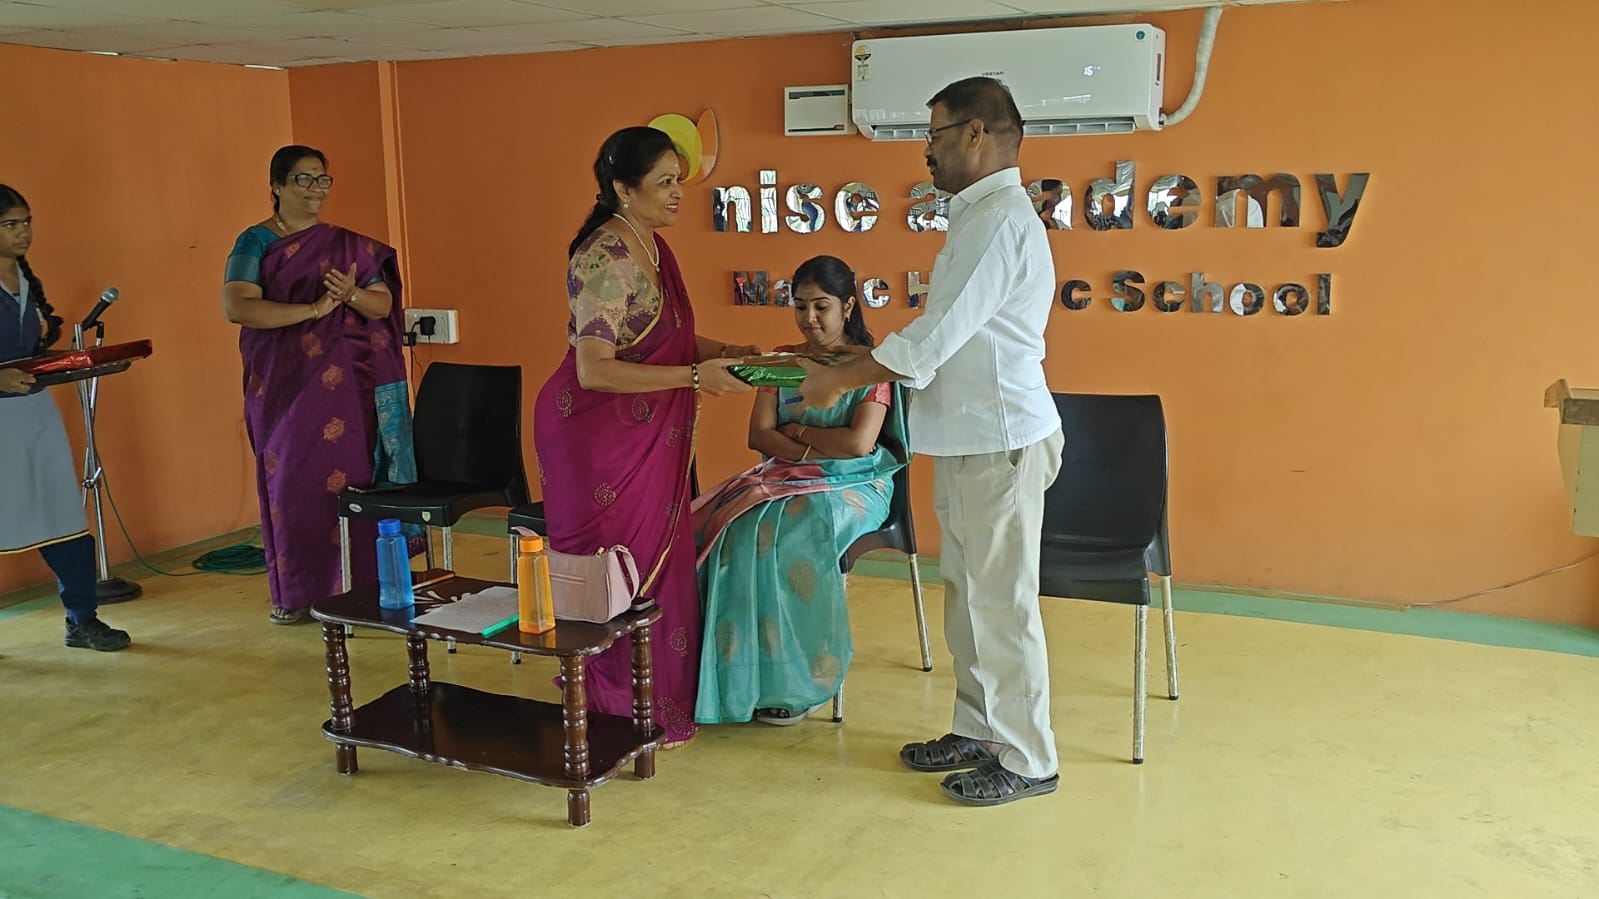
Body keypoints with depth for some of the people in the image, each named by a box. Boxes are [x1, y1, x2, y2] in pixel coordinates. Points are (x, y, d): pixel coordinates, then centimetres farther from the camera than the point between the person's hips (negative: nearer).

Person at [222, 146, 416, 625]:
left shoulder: (347, 244, 9)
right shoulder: (255, 242, 1)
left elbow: (384, 303, 5)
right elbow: (236, 307, -13)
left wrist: (352, 296, -17)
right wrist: (313, 308, -19)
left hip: (342, 383, 2)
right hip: (283, 384, -1)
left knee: (345, 475, -1)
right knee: (289, 480, 1)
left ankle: (349, 588, 7)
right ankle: (294, 592, 13)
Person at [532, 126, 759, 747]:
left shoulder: (651, 245, 9)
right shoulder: (605, 258, -20)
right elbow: (594, 370, -25)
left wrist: (723, 352, 5)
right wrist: (695, 377, -24)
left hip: (648, 439, 9)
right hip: (599, 438, -9)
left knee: (658, 562, 13)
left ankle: (655, 697, 26)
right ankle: (620, 710, 15)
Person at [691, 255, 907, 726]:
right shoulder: (781, 361, 12)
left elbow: (859, 443, -14)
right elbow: (758, 435, 2)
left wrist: (796, 430, -5)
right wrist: (817, 450, -13)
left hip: (853, 485, -5)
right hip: (785, 478, 5)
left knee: (784, 535, -33)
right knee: (734, 529, -25)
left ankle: (791, 682, -21)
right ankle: (742, 674, -20)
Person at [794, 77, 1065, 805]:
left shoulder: (1000, 219, -17)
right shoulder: (980, 214, 16)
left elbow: (932, 339, -20)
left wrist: (839, 381, -10)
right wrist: (848, 371, 13)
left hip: (1001, 442, -10)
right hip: (968, 439, 10)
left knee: (1002, 603, -1)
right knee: (967, 596, 17)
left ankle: (1026, 759, 12)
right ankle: (977, 731, 30)